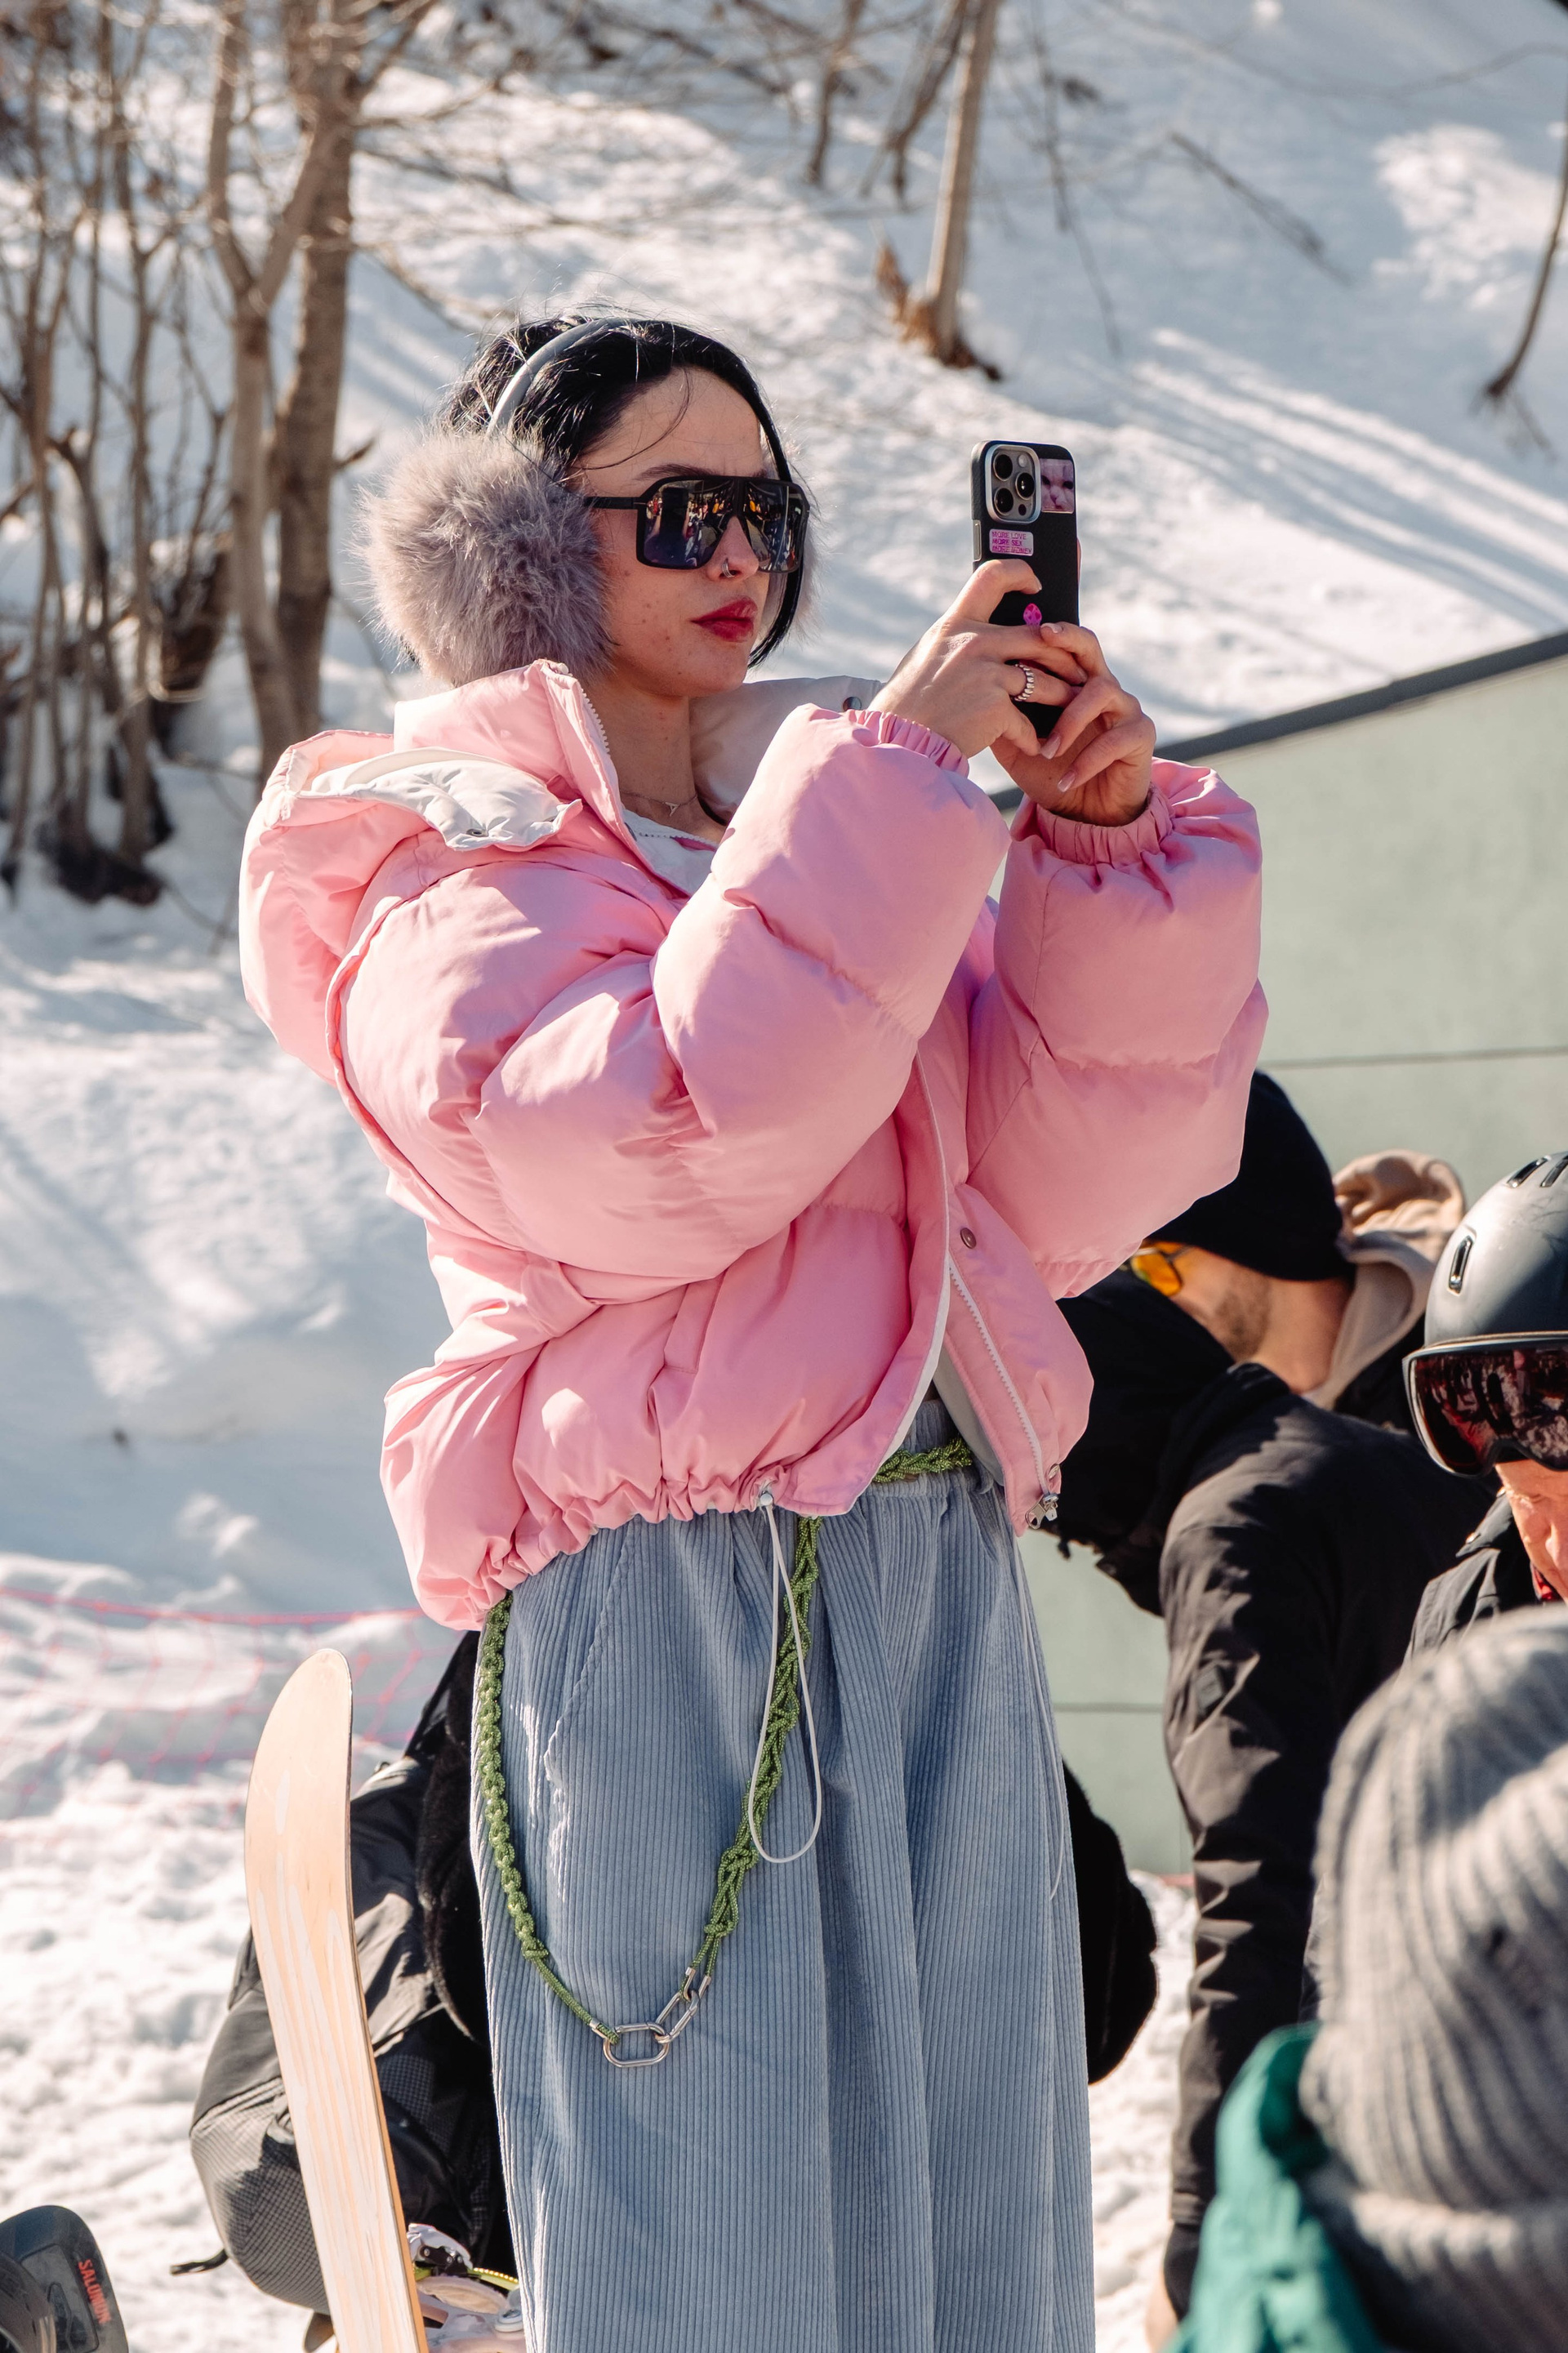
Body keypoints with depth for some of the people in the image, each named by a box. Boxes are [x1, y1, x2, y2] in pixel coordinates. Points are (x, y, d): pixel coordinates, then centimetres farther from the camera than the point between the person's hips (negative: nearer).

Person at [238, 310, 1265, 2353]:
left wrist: (1108, 855, -2)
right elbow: (659, 1148, -18)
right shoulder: (453, 866, 1)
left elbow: (1054, 1189, 10)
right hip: (665, 1590, -6)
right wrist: (892, 784, -16)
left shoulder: (836, 839, 19)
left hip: (944, 1570, 6)